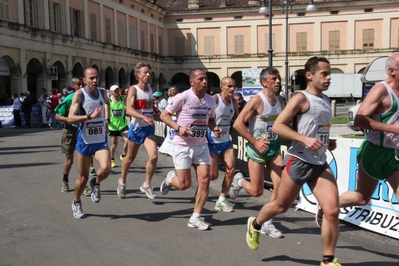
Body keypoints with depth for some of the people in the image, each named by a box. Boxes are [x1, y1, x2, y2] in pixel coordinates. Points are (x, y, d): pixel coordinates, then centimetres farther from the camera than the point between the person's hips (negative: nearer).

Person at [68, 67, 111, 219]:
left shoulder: (103, 93, 4)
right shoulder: (79, 94, -11)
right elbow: (70, 118, -20)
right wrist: (90, 116, -31)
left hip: (101, 141, 3)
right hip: (84, 142, -3)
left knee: (106, 168, -23)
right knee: (83, 178, 7)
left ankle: (96, 184, 12)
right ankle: (76, 203, 34)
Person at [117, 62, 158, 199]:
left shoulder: (150, 88, 6)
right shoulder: (133, 89, -12)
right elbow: (128, 110, -28)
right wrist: (144, 117, -42)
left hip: (149, 128, 4)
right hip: (136, 128, -4)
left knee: (154, 156, -15)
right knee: (130, 158, 14)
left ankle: (146, 185, 4)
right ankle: (122, 182, 38)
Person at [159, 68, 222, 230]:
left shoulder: (210, 100, 3)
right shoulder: (183, 97, -13)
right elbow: (164, 115, -7)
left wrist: (214, 128, -3)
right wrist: (178, 127, -22)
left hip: (201, 146, 5)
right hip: (182, 145, -5)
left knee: (204, 181, -3)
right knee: (184, 184, -3)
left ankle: (195, 218, 9)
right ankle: (170, 178, 33)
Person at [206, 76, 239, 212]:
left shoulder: (233, 101, 4)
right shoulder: (214, 99, -15)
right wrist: (204, 136, -20)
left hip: (226, 141, 6)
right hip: (212, 141, -6)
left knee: (231, 170, -5)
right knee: (213, 175, -4)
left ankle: (221, 200, 8)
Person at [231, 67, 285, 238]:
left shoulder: (280, 102, 7)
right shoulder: (257, 100, -14)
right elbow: (238, 124, -18)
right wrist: (255, 142, -21)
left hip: (274, 147, 6)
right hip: (258, 148, -6)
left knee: (280, 185, -5)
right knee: (257, 191, -1)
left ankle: (267, 224, 9)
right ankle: (239, 181, 34)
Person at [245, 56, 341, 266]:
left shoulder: (325, 100, 15)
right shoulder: (301, 98, -9)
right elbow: (277, 126, -16)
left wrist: (328, 142, 11)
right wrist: (305, 139, -25)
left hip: (320, 164, 6)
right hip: (298, 161, -6)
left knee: (333, 210, -7)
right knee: (281, 206, 10)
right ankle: (254, 225, 40)